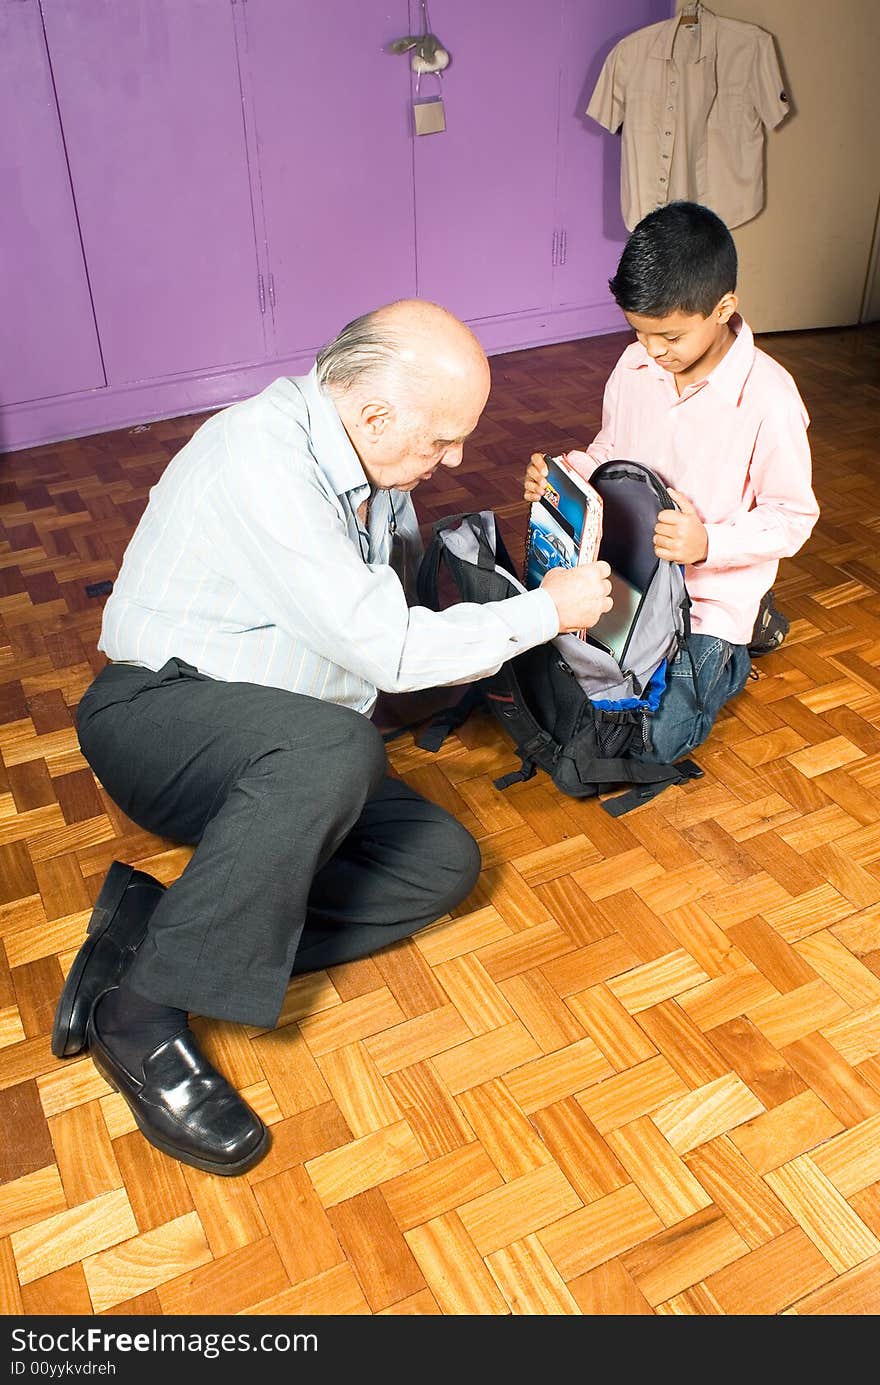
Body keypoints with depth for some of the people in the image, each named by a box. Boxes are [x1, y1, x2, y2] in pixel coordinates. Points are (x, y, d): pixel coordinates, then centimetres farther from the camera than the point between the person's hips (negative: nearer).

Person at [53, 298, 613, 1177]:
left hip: (286, 757, 9)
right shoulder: (260, 456, -24)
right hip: (157, 713, -9)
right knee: (333, 748, -39)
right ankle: (141, 1015, -23)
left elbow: (410, 572, 23)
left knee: (444, 863, -9)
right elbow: (388, 648, -26)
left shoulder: (365, 457, 4)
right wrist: (547, 610, -15)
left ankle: (150, 924, -11)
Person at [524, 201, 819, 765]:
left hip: (710, 596, -6)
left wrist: (709, 543, -30)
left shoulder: (769, 396, -20)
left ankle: (731, 655, 19)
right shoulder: (635, 367, -3)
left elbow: (793, 517, -14)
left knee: (648, 738, -11)